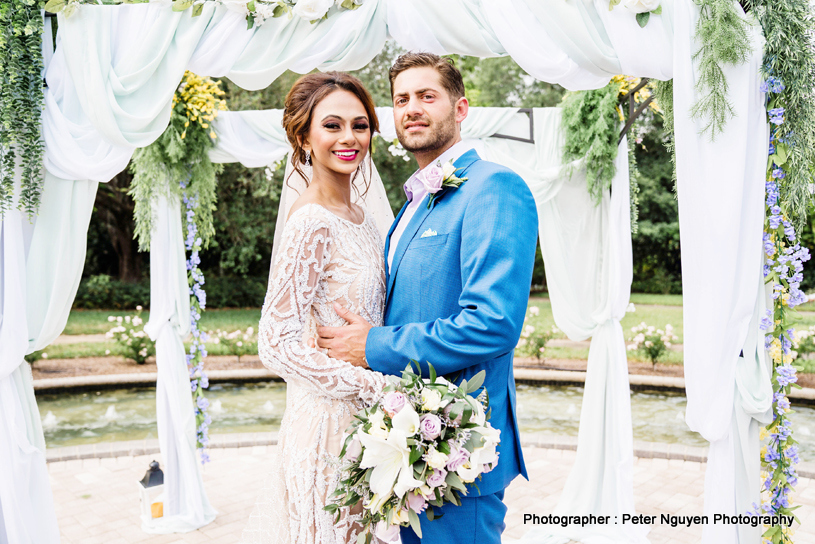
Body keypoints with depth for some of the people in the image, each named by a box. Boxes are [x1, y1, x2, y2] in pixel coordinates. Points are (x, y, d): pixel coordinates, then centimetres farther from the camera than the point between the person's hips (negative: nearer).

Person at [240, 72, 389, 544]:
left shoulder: (360, 218, 7)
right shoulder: (312, 224, -18)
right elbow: (278, 345, -20)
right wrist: (377, 387, -20)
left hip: (365, 416, 8)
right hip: (331, 422, -8)